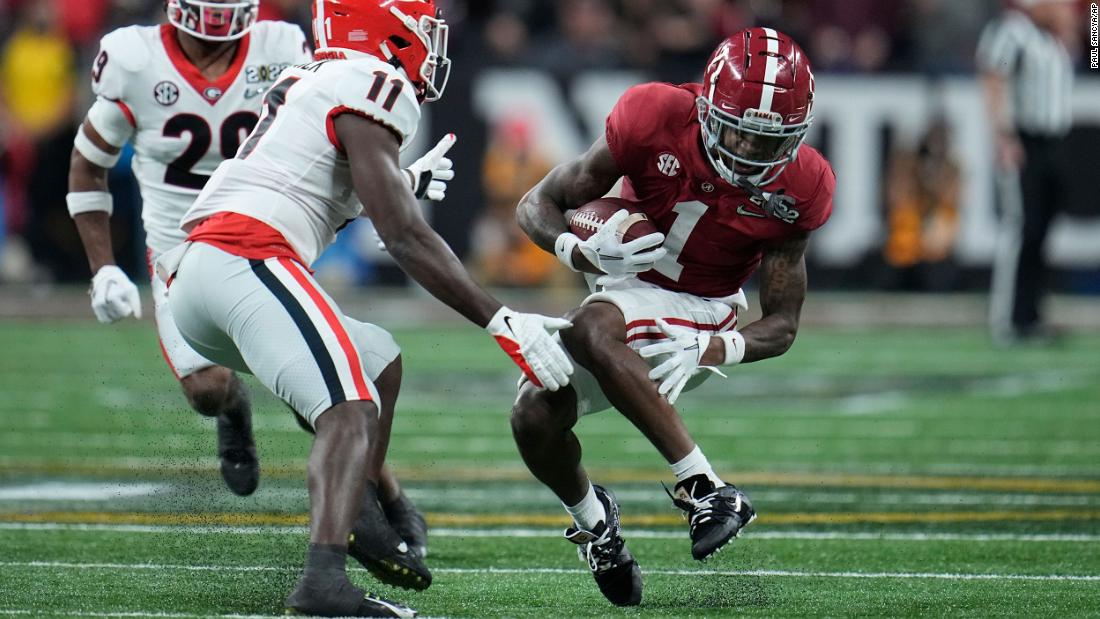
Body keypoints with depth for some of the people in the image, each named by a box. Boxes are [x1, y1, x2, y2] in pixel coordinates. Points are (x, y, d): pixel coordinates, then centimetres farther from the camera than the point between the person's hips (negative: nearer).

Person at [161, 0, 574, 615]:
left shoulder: (306, 82, 27)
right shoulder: (371, 87, -2)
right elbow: (403, 237, -9)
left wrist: (403, 183, 50)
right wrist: (503, 323, -9)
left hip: (192, 275, 10)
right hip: (245, 259, -10)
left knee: (381, 362, 24)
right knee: (350, 411, -22)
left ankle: (357, 530, 16)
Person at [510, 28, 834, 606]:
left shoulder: (796, 189, -19)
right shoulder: (655, 121, -23)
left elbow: (781, 325, -12)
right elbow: (538, 204, -13)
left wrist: (713, 350, -33)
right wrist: (582, 251, -36)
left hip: (701, 313, -3)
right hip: (625, 283, 3)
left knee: (591, 329, -34)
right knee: (535, 419, -16)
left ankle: (701, 489, -35)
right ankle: (589, 514, 14)